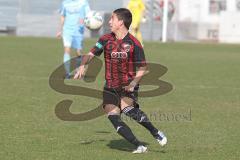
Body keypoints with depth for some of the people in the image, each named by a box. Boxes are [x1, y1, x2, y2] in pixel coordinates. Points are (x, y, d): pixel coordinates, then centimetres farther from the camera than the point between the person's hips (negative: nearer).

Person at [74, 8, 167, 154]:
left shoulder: (134, 43, -8)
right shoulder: (106, 39, 4)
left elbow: (142, 68, -4)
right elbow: (91, 54, 6)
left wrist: (133, 83, -20)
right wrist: (83, 65, -16)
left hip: (127, 87, -4)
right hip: (110, 88, 4)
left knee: (127, 109, -32)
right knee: (114, 118, -12)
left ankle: (155, 132, -19)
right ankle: (140, 146, -6)